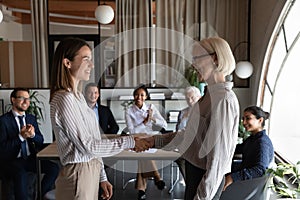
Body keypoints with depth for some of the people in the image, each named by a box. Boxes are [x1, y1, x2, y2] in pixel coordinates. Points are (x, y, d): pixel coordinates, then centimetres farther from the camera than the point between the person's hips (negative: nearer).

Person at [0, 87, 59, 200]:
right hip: (11, 161, -5)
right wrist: (21, 137, -23)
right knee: (21, 175, -36)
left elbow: (41, 141, 9)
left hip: (30, 159, 5)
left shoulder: (32, 118, 10)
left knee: (54, 168, -16)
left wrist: (33, 135, -13)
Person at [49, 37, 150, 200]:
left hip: (90, 172, 8)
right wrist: (129, 142, -13)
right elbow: (88, 145, -17)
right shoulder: (64, 99, -18)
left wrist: (102, 177, 13)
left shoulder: (77, 96, 9)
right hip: (78, 174, -8)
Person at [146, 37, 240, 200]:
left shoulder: (224, 100, -21)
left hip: (205, 178, -8)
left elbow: (219, 154, -22)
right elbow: (189, 134, 13)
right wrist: (155, 140, 11)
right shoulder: (210, 94, 8)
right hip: (194, 171, 8)